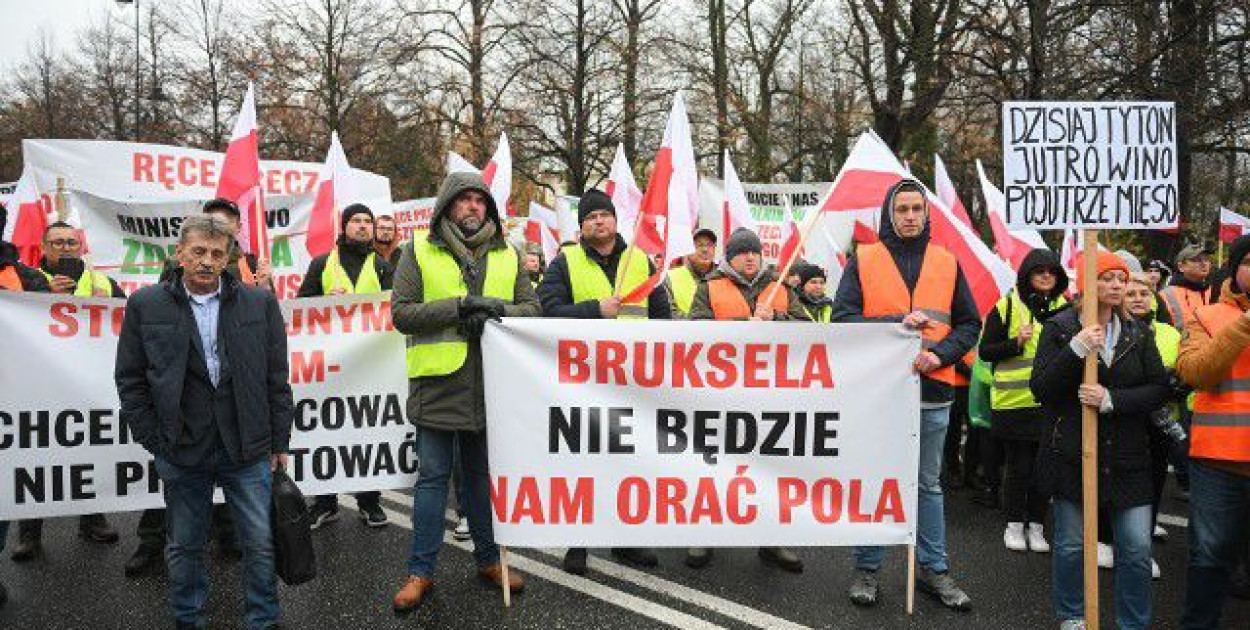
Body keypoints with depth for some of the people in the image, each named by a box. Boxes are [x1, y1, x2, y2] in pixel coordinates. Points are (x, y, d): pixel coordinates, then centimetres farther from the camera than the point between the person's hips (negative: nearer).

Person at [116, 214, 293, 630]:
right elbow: (130, 379, 5)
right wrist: (152, 439, 0)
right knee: (184, 547, 14)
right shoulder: (145, 306, 1)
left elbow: (276, 379, 5)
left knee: (260, 544, 5)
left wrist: (279, 442, 4)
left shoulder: (260, 304, 2)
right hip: (182, 451, 0)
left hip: (248, 450, 0)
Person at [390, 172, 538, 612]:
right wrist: (459, 306, -17)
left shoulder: (507, 255, 11)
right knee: (432, 477, 5)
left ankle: (488, 558, 28)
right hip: (438, 382, -3)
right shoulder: (419, 250, 1)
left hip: (491, 385, 3)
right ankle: (421, 571, 16)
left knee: (482, 474, 15)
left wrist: (500, 310, -12)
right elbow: (401, 313, -6)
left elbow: (532, 307, 9)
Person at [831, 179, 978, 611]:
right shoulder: (863, 260, 0)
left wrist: (939, 355, -10)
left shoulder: (947, 263, 7)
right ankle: (867, 569, 21)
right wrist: (895, 323, -20)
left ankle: (934, 570, 26)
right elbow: (842, 318, -8)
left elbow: (969, 323, 8)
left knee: (929, 484, 14)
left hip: (933, 392, 3)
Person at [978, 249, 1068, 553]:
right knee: (1018, 466, 3)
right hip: (1014, 400, -4)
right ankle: (1014, 525, 18)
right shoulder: (1007, 306, -3)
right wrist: (1016, 343, -18)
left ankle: (1036, 526, 22)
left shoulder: (1064, 308, 10)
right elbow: (985, 351, -4)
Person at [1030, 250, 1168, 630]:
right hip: (1072, 454, -2)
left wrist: (1112, 399, -17)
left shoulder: (1139, 333, 8)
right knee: (1071, 544, 6)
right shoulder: (1059, 328, -2)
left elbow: (1159, 389, -1)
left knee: (1137, 549, 2)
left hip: (1127, 457, 3)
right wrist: (1076, 350, -22)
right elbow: (1040, 388, -10)